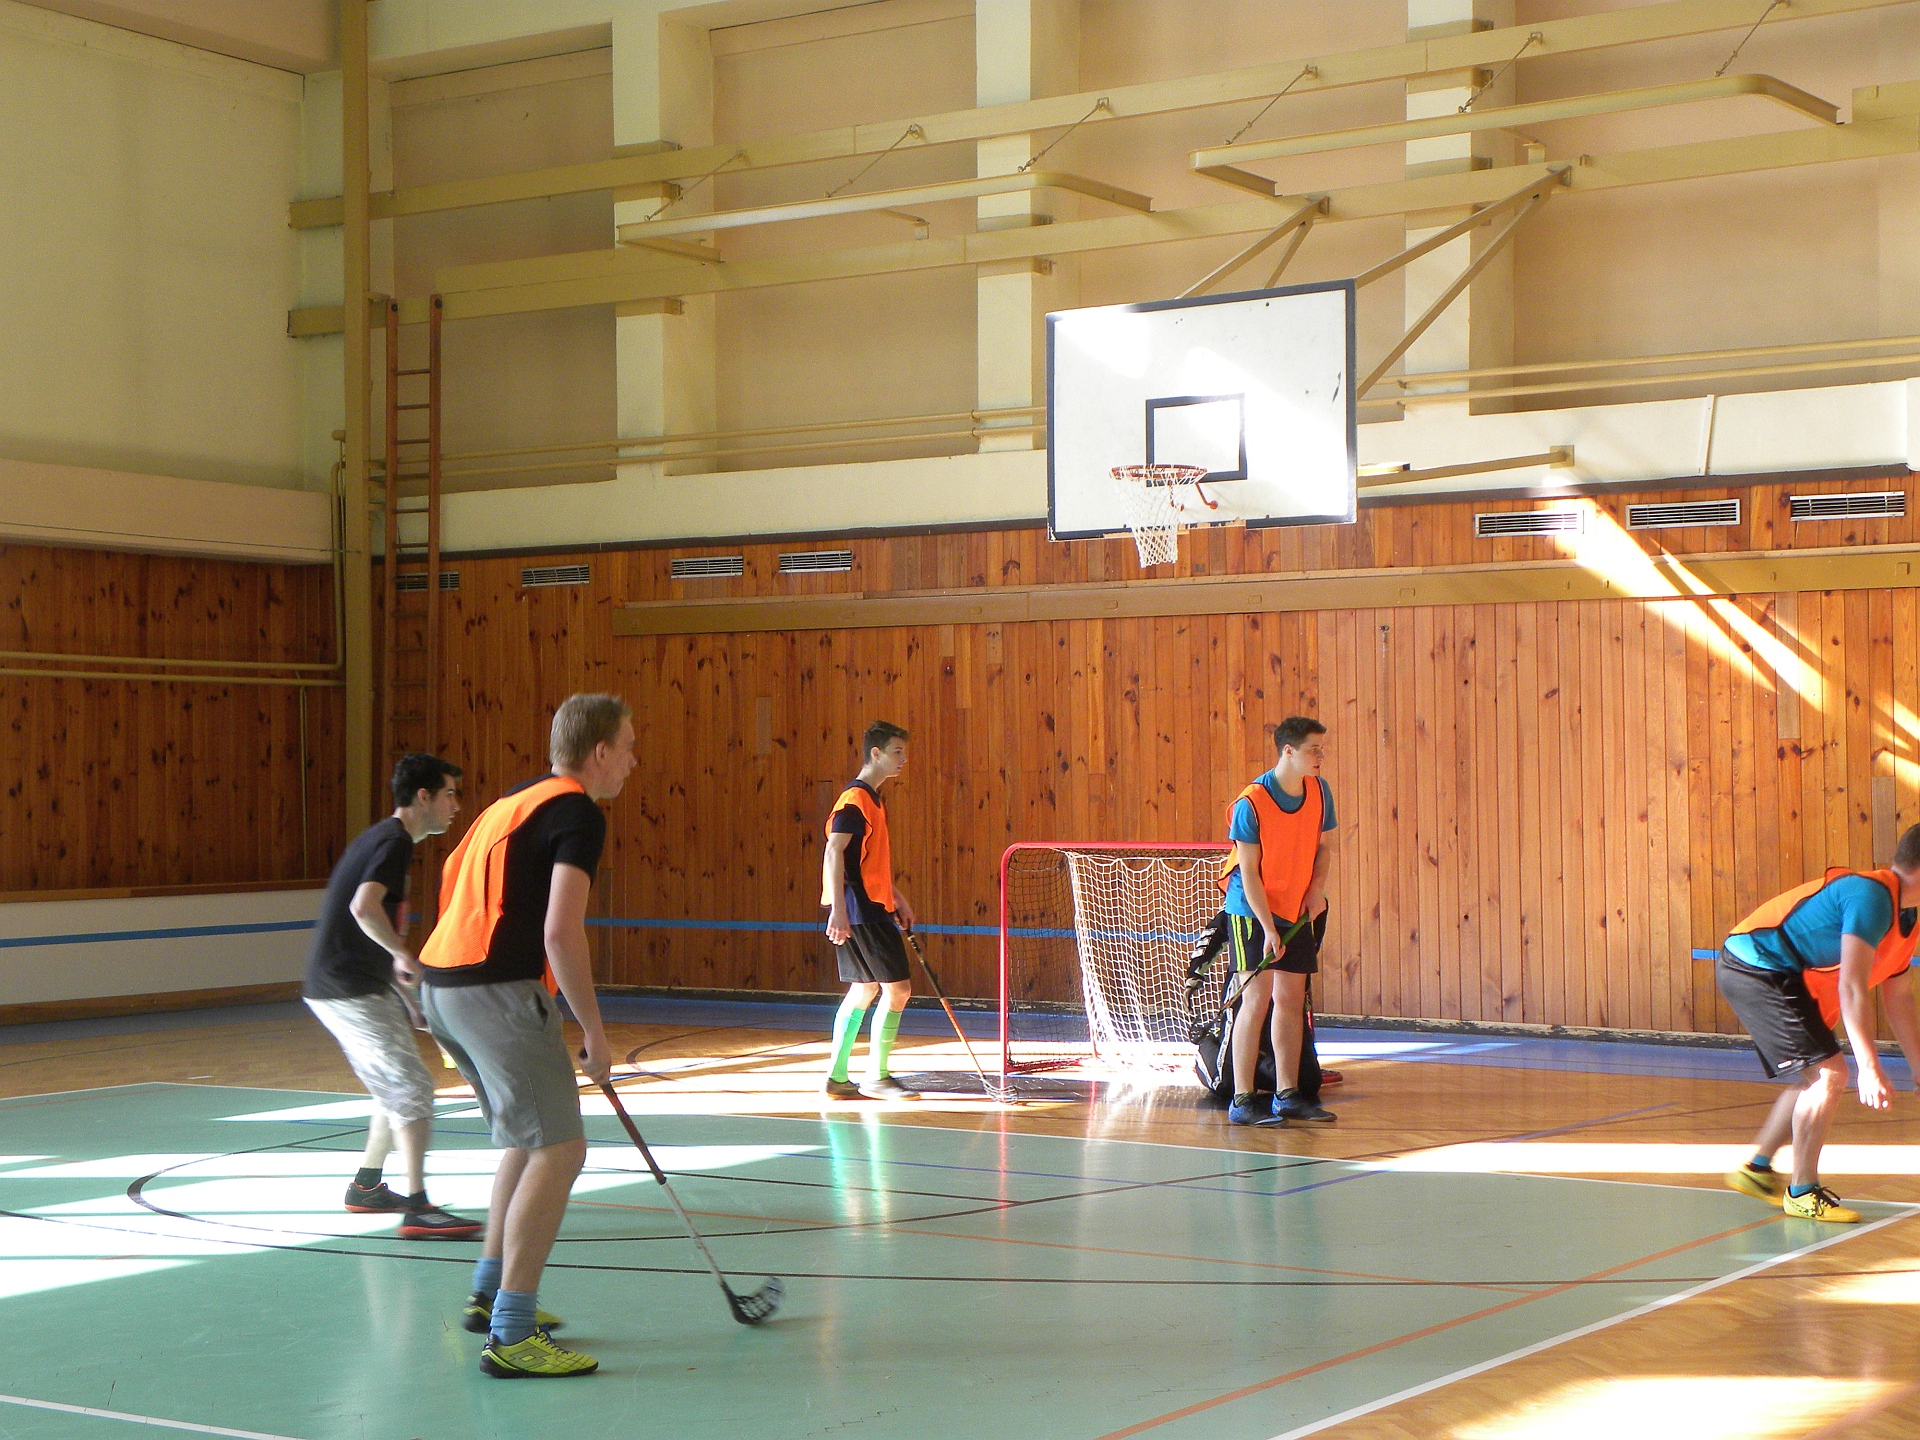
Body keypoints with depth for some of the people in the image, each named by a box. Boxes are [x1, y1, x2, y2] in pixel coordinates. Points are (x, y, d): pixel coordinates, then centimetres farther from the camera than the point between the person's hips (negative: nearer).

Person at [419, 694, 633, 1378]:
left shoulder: (516, 802, 20)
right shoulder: (579, 814, -8)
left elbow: (452, 879, 27)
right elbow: (561, 934, -18)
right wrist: (595, 1034, -10)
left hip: (442, 982, 10)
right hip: (496, 990, -10)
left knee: (528, 1140, 23)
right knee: (557, 1149, -10)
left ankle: (489, 1294, 32)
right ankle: (511, 1336, -14)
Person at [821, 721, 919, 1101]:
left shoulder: (872, 799, 17)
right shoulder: (855, 798, -13)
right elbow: (834, 852, -21)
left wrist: (898, 898, 28)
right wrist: (838, 909, -27)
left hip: (873, 909, 10)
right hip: (861, 912, -10)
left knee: (864, 990, 12)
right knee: (898, 987, -7)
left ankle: (837, 1077, 16)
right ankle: (876, 1077, 0)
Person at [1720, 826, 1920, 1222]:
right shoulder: (1871, 895, -21)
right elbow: (1851, 989, -27)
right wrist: (1870, 1067, -29)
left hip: (1782, 976, 11)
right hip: (1755, 966, -11)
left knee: (1814, 1078, 20)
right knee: (1828, 1074, -13)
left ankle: (1757, 1168, 34)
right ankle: (1803, 1193, -2)